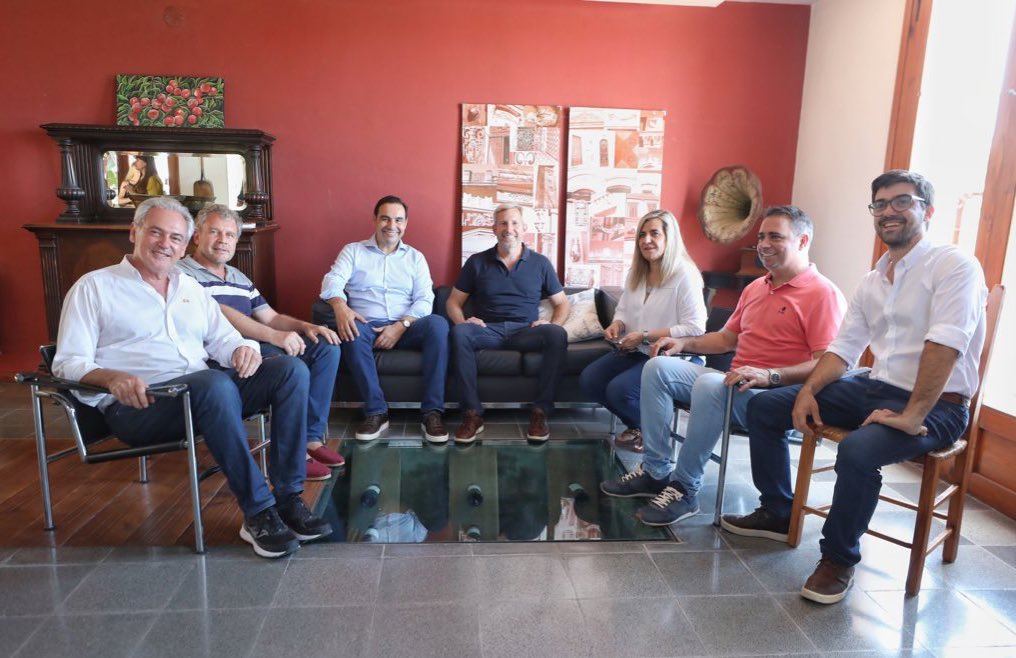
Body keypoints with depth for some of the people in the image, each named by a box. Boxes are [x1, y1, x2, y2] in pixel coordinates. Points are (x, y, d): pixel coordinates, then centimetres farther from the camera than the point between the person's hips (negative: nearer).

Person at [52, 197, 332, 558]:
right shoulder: (93, 287, 7)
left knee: (291, 369, -17)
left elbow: (224, 339, 17)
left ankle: (288, 498, -20)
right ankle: (258, 512, -29)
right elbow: (69, 363, -1)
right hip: (137, 405, -5)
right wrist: (112, 377, -24)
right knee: (215, 383, -38)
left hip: (206, 392, 6)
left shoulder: (191, 288, 23)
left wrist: (244, 349, -9)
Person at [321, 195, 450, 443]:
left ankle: (432, 412, -27)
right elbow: (332, 281, -3)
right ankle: (376, 411, -25)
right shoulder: (353, 251, 14)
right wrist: (340, 307, -27)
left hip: (405, 328, 1)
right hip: (366, 326, -1)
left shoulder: (415, 257, 16)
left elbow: (425, 299, 4)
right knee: (352, 331, -36)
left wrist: (401, 326, -15)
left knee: (438, 323, -30)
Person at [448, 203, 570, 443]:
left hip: (525, 332, 0)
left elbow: (562, 303, 16)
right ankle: (472, 413, -28)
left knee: (557, 334, -31)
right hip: (487, 330, 0)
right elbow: (453, 302, 13)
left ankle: (540, 413, -24)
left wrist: (552, 323, -7)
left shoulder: (540, 263, 13)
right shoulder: (477, 262, 11)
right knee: (460, 332, -33)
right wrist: (463, 321, -10)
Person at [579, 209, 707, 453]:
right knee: (588, 380, -5)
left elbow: (694, 328, -22)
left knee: (619, 389, -27)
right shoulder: (637, 272, 9)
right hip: (635, 351, 8)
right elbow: (624, 309, 21)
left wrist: (645, 336, -23)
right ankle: (637, 424, 15)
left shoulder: (685, 274, -16)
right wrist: (617, 324, -5)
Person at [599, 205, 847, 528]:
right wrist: (684, 342, 10)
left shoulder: (823, 293, -8)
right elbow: (727, 337, 26)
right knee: (658, 366, -8)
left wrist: (769, 375, -31)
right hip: (736, 384, 9)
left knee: (710, 384, -36)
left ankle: (685, 490, -23)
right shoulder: (755, 287, 20)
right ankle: (656, 471, -9)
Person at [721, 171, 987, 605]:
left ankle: (839, 559, -10)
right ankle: (777, 513, 17)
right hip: (875, 388, 8)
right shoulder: (872, 281, 13)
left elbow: (945, 345, -23)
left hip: (935, 404, -8)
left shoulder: (954, 266, -11)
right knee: (764, 406, 2)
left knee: (857, 450, -37)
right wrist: (808, 390, -6)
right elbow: (843, 348, 11)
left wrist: (912, 415, -28)